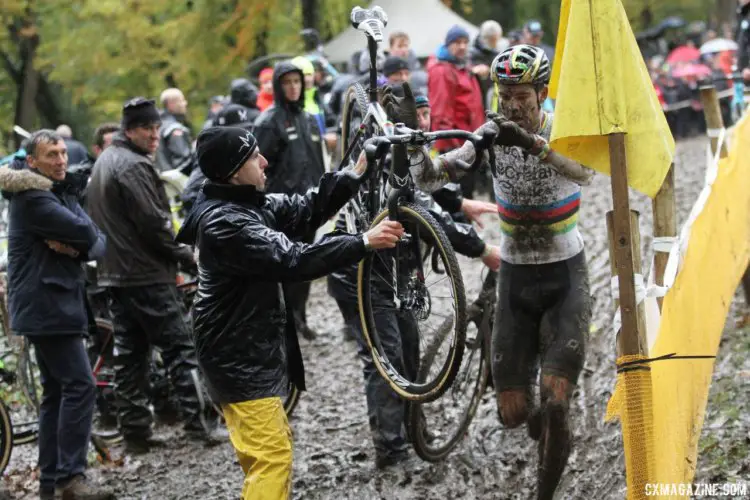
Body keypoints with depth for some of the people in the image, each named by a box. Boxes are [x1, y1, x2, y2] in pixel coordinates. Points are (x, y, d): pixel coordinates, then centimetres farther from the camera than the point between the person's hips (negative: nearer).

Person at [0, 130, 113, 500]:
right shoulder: (31, 198, -12)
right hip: (44, 306, -10)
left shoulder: (62, 194, 18)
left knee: (56, 392, 11)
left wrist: (76, 247, -11)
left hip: (61, 304, 10)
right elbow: (85, 231, -21)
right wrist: (81, 238, 1)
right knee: (80, 385, -15)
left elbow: (98, 243, 9)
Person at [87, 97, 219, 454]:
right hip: (148, 276, -10)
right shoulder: (134, 166, -15)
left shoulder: (104, 163, 17)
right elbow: (153, 223, -20)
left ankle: (135, 431, 10)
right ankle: (195, 422, -5)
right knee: (178, 348, -4)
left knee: (129, 354, 9)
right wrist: (185, 256, -7)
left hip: (115, 274, 10)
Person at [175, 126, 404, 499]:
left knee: (274, 446, 20)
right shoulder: (224, 222, -24)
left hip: (250, 351, 10)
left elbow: (305, 210, 4)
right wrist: (363, 242, -29)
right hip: (239, 358, -10)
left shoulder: (247, 204, 6)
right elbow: (292, 261, -30)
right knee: (272, 456, -10)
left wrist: (355, 174, -6)